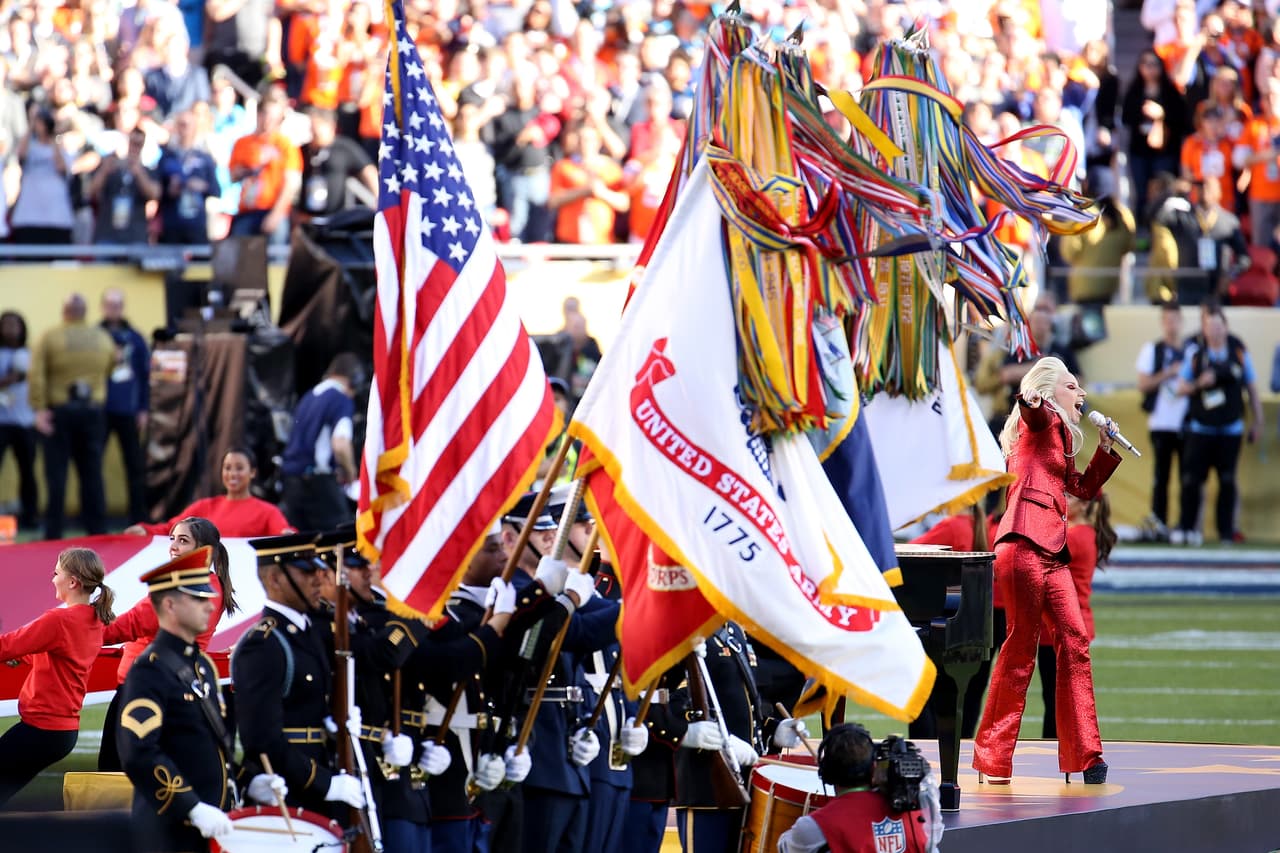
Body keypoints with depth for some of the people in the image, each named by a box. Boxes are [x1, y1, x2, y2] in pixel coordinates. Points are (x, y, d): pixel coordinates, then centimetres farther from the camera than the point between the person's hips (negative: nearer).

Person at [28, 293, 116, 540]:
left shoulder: (51, 337, -5)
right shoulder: (103, 339, 5)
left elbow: (36, 376, -13)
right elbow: (112, 370, 4)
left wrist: (39, 409, -13)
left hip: (60, 411, -2)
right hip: (93, 411, 3)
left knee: (57, 475, 1)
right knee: (92, 475, 8)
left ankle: (53, 535, -1)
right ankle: (98, 533, 7)